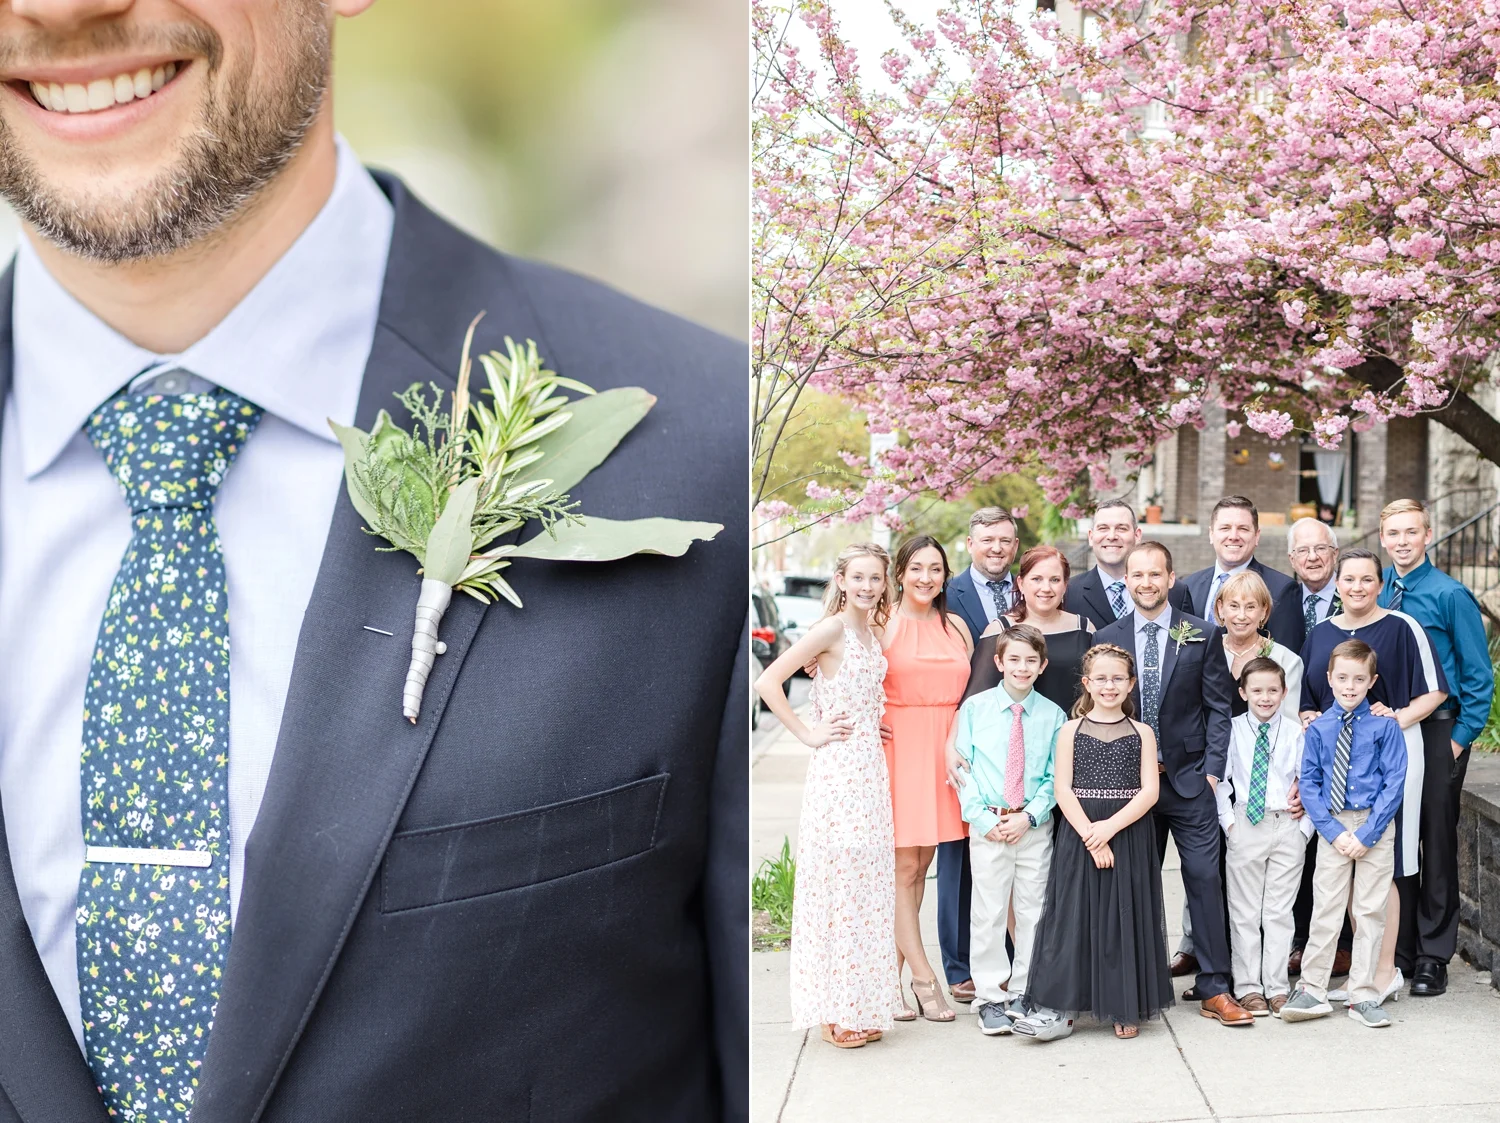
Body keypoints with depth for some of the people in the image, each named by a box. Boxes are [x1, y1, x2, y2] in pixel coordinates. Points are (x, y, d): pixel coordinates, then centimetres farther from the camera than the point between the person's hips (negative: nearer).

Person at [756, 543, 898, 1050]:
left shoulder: (871, 633, 12)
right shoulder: (831, 629, -11)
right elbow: (767, 682, -17)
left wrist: (873, 723, 13)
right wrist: (808, 734, -13)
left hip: (872, 770, 8)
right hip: (838, 771, -8)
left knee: (867, 887, 11)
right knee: (838, 884, -3)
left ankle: (862, 1007, 20)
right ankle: (835, 1013, 6)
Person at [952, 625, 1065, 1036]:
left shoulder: (1053, 715, 3)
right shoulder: (974, 708, 1)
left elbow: (1054, 778, 3)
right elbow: (963, 769, 0)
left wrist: (1028, 817, -10)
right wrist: (983, 819, -9)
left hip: (1035, 828, 1)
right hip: (987, 826, -1)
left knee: (1033, 911, 6)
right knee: (988, 914, 2)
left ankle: (1023, 994, 19)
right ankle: (990, 998, 12)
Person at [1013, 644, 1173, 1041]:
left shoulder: (1141, 733, 5)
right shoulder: (1072, 731, 4)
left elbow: (1150, 790, -3)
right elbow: (1063, 790, -3)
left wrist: (1110, 827, -16)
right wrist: (1090, 835, -15)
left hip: (1130, 836, 1)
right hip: (1079, 835, 0)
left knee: (1126, 916, 3)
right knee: (1072, 914, -3)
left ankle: (1125, 1009, 13)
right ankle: (1059, 1009, -1)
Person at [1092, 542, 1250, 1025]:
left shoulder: (1203, 635, 2)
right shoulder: (1107, 638, 5)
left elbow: (1218, 707, 2)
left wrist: (1212, 768, -6)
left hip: (1189, 779, -1)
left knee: (1205, 877, -4)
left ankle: (1214, 988, 2)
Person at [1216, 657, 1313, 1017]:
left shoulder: (1296, 732, 0)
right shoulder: (1232, 730, -1)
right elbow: (1219, 778, 2)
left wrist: (1306, 825, -2)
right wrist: (1228, 821, -4)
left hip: (1287, 826, 0)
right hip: (1245, 826, 0)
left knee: (1279, 911, 6)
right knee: (1244, 912, 5)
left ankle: (1277, 987, 13)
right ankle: (1248, 988, 13)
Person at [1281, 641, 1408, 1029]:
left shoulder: (1385, 726, -5)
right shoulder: (1318, 728, 0)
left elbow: (1394, 783, -7)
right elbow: (1309, 783, 1)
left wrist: (1366, 834, -12)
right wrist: (1334, 832, -8)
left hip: (1375, 828, -1)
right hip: (1332, 826, 1)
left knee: (1370, 911, 5)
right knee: (1325, 909, 3)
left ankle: (1364, 996, 13)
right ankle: (1312, 990, 11)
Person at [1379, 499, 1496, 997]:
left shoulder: (1450, 595, -9)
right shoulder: (1377, 593, 6)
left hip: (1437, 733, -4)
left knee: (1437, 840, 3)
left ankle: (1433, 956, 12)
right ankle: (1398, 950, 20)